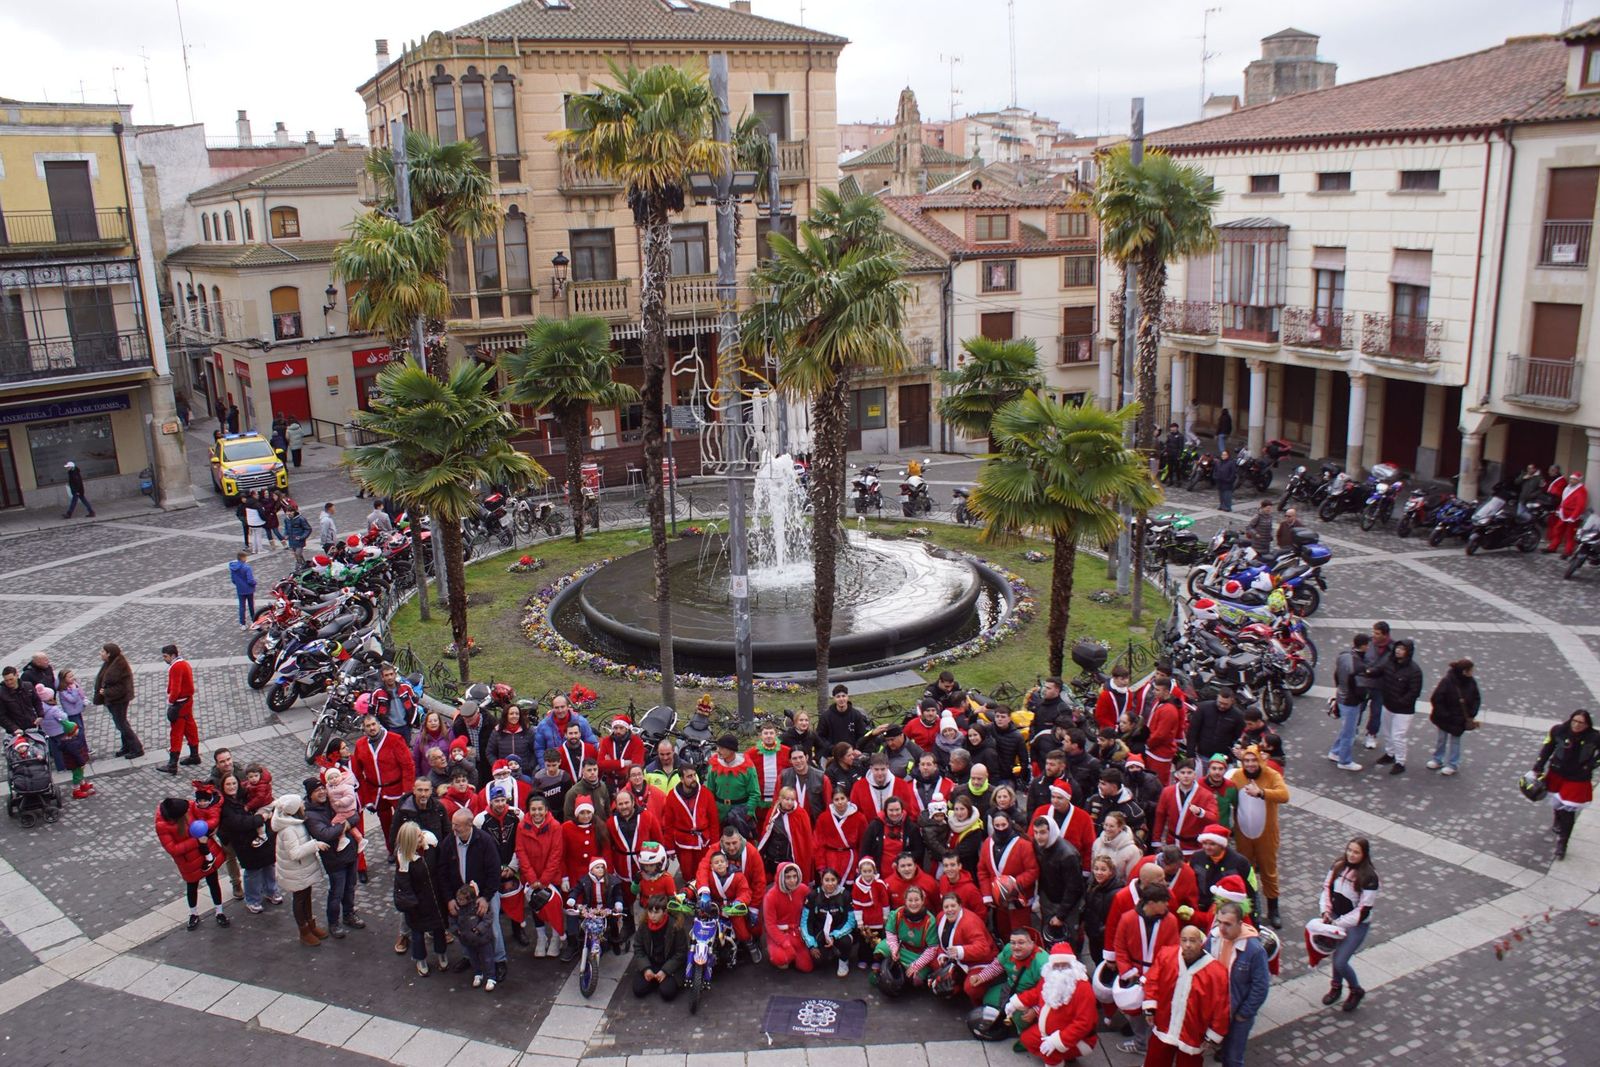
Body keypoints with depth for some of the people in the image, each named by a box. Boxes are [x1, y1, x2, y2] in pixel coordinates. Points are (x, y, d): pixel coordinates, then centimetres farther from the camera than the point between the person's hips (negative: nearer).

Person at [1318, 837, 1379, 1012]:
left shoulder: (1369, 877, -22)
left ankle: (1356, 990, 23)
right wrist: (1326, 911, -6)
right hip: (1337, 918, 5)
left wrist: (1339, 923, -20)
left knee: (1340, 962, -6)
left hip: (1357, 924, -5)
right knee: (1337, 953, 18)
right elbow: (1327, 887, 6)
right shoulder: (1339, 865, -6)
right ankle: (1336, 986, 43)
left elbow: (1364, 910, -20)